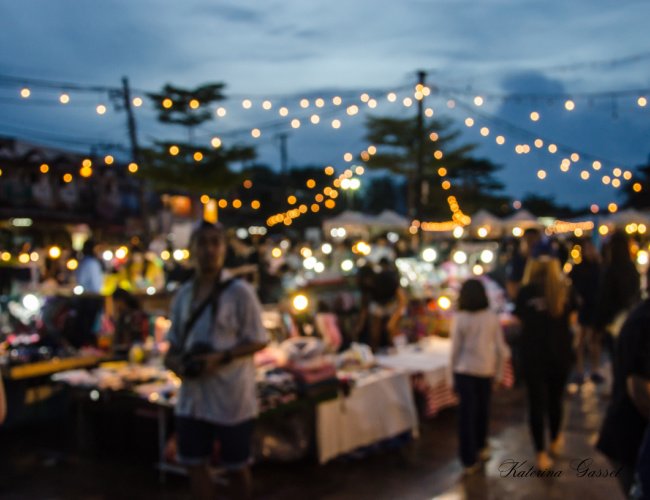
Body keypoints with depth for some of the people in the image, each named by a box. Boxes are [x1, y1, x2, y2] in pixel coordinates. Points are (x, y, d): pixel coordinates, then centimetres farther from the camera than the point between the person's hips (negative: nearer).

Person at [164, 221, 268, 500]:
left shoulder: (239, 292, -11)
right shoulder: (183, 295, 6)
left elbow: (258, 341, -11)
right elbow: (175, 343, 13)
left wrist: (221, 358, -22)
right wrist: (173, 360, -8)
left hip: (231, 397, -5)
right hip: (192, 396, 5)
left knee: (236, 467, 10)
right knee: (194, 463, 13)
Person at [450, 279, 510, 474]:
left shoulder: (459, 319, -9)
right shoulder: (492, 317, -5)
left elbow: (455, 349, -5)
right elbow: (502, 350, -2)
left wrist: (453, 376, 5)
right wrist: (499, 373, 10)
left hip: (464, 370, -1)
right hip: (486, 371, 2)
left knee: (467, 413, 5)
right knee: (483, 410, 20)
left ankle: (469, 460, 9)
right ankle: (481, 447, 37)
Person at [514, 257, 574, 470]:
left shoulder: (526, 292, -7)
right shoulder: (563, 289, -2)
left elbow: (519, 319, 0)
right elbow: (571, 316, 7)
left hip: (533, 354, -2)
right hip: (560, 353, 2)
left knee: (537, 402, 3)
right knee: (555, 398, 20)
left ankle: (541, 454, 4)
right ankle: (555, 441, 39)